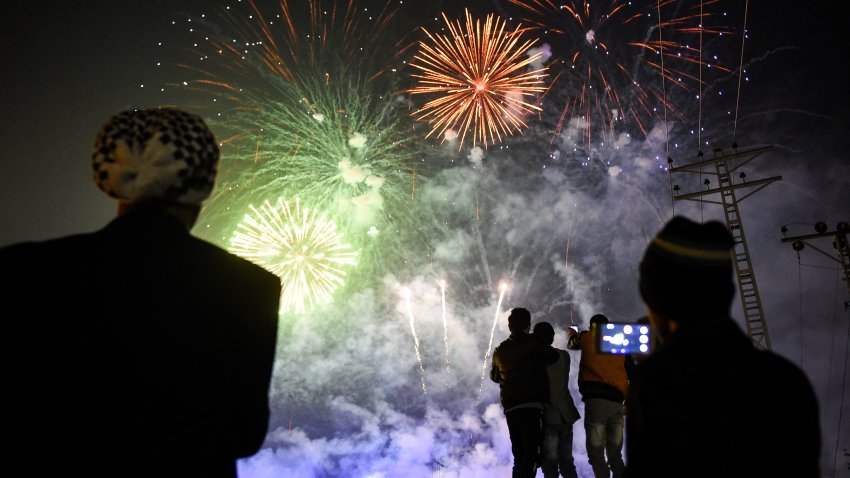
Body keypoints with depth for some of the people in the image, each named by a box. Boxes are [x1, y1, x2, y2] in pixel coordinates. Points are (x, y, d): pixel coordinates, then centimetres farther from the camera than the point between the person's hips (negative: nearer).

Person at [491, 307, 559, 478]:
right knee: (532, 456, -9)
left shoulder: (500, 350, 14)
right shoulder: (532, 344, -3)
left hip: (510, 408, 6)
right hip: (531, 406, -6)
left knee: (519, 457, 12)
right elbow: (553, 356, -6)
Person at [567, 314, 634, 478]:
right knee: (615, 454, 11)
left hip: (596, 399, -4)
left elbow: (572, 344, 31)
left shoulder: (587, 338, 10)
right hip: (617, 402, 4)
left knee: (596, 452, -5)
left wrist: (572, 333, 52)